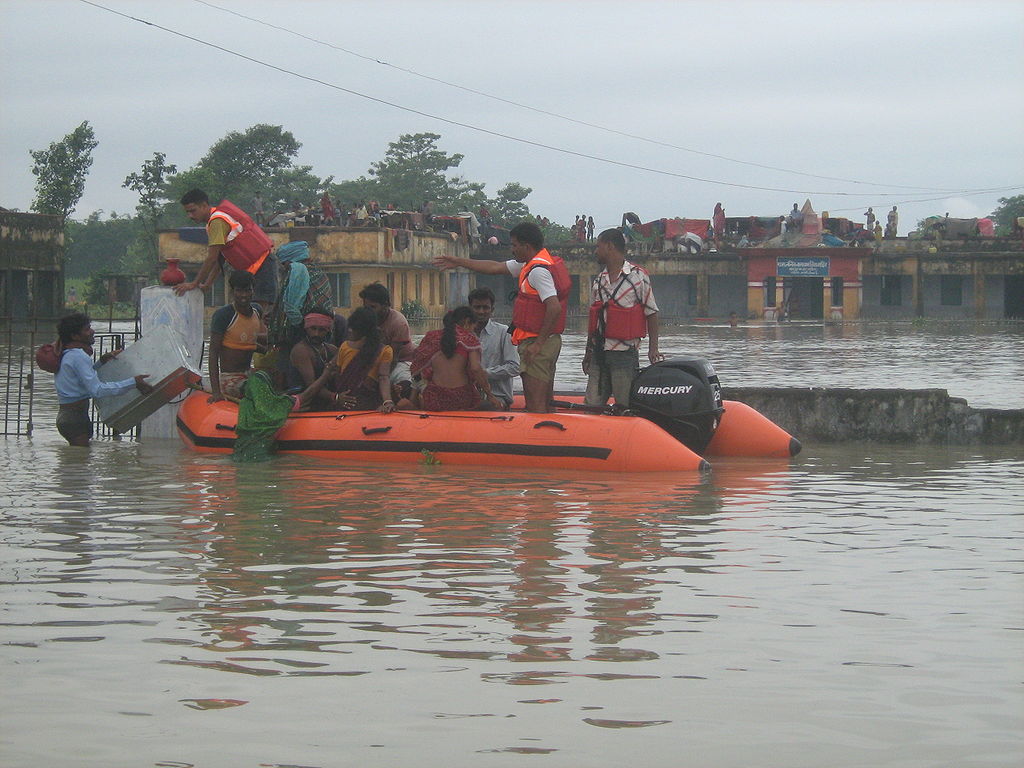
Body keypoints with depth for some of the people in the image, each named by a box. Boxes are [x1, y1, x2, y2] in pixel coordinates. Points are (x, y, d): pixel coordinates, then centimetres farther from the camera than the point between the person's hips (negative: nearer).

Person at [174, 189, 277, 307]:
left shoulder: (217, 221, -17)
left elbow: (212, 258, -20)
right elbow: (219, 259, 18)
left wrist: (194, 284, -14)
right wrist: (207, 284, 14)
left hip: (262, 265, -10)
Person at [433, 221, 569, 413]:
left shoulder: (538, 270, -17)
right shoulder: (531, 264, 16)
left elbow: (554, 307, -27)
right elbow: (495, 268, 25)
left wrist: (538, 343, -23)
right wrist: (459, 262, 30)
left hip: (536, 342, -11)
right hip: (549, 341, 11)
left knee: (535, 405, -12)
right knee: (545, 403, 13)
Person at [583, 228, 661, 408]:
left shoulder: (638, 276, -3)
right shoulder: (599, 280, 15)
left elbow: (651, 313, -2)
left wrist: (653, 348, -8)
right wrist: (588, 351, 19)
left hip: (624, 352, -6)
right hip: (599, 352, 6)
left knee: (625, 406, -5)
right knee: (592, 405, 4)